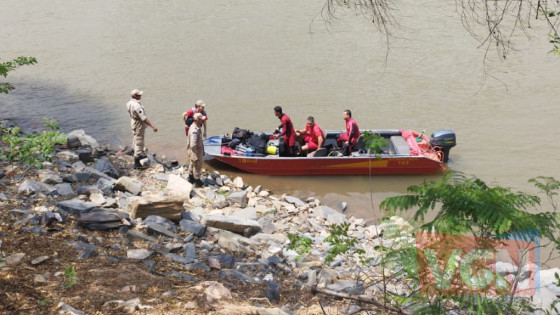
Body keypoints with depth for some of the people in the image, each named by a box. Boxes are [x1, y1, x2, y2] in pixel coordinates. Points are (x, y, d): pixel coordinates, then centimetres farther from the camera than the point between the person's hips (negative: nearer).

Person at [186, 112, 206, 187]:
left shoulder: (195, 127, -1)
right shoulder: (194, 131, -33)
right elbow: (193, 145, -36)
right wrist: (196, 153, -22)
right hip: (195, 152, -10)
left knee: (192, 165, 25)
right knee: (197, 167, 9)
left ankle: (191, 178, 42)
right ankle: (197, 181, 25)